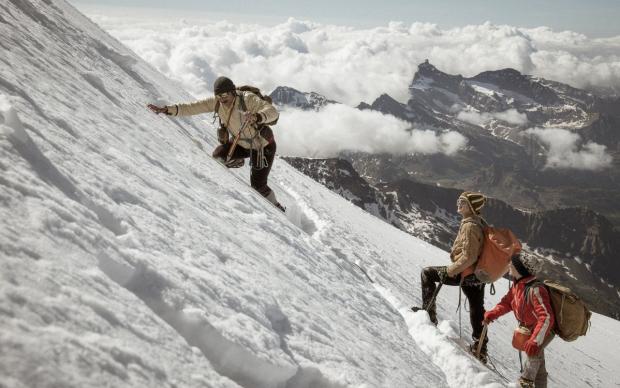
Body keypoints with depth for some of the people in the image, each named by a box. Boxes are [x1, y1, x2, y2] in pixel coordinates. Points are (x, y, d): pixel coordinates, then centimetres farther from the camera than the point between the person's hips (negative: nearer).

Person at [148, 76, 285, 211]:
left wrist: (256, 117, -64)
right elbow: (192, 108, -19)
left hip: (263, 146, -5)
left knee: (258, 185, -7)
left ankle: (277, 207, 21)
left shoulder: (248, 99, -33)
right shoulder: (217, 102, -16)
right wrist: (166, 109, -30)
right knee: (218, 156, -16)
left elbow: (273, 112, -44)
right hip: (240, 142, 5)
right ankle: (235, 161, 20)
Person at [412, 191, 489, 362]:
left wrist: (450, 271, -16)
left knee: (427, 273, 4)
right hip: (479, 274, 9)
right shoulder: (480, 222, 8)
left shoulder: (469, 226, -21)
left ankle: (429, 314, 8)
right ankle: (480, 351, 24)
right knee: (477, 311, 15)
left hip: (466, 274, -9)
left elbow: (468, 257, -25)